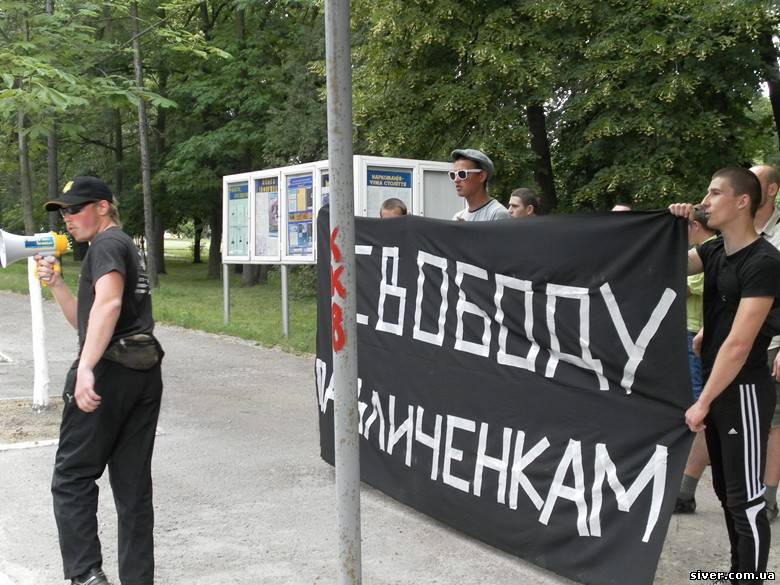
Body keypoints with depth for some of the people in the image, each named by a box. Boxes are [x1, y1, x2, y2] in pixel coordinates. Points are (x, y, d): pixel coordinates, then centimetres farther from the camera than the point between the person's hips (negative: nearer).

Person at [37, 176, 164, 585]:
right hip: (145, 372, 9)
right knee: (133, 485, 10)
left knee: (72, 479, -1)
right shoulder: (126, 249, 25)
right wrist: (56, 284, 14)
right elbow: (84, 321, 28)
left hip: (109, 371, -9)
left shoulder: (107, 244, -5)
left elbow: (108, 303, -25)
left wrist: (86, 368, -33)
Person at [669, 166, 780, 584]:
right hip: (716, 385, 9)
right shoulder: (715, 251, 7)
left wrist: (702, 403, -19)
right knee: (726, 491, 17)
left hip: (743, 391, -9)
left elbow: (739, 344, -22)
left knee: (745, 500, -4)